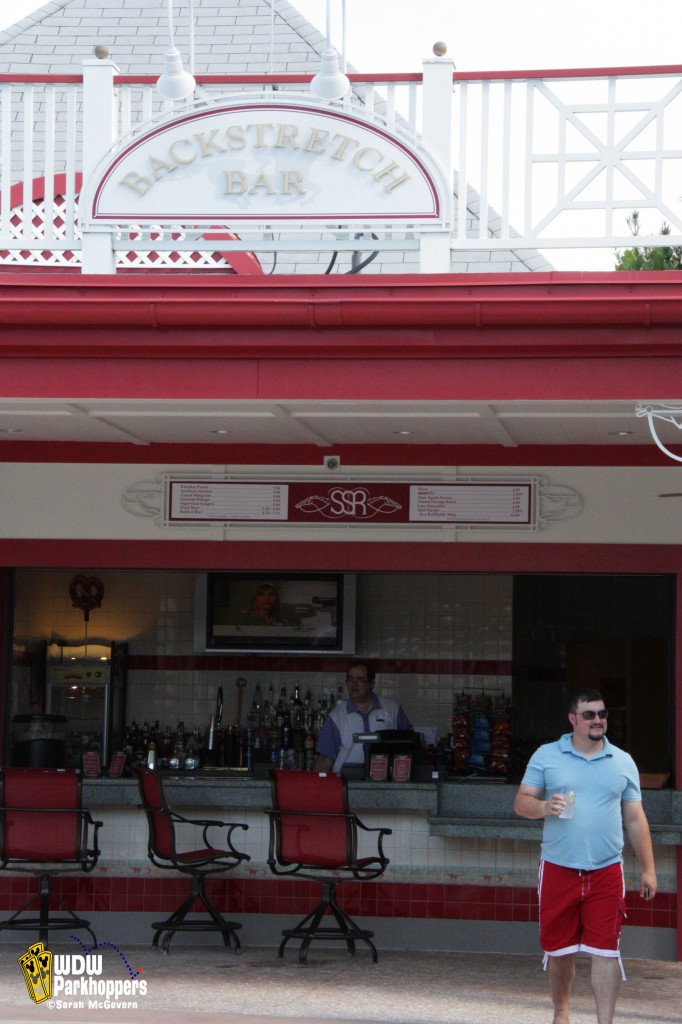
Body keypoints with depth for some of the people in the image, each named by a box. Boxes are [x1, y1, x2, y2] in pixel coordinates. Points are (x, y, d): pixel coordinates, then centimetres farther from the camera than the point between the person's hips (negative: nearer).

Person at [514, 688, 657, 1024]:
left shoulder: (623, 762, 9)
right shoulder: (546, 756, 5)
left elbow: (635, 820, 11)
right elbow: (521, 803, 4)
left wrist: (648, 869, 6)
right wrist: (544, 807, -19)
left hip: (607, 871, 0)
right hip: (558, 870, 0)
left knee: (606, 950, -6)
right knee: (558, 949, 8)